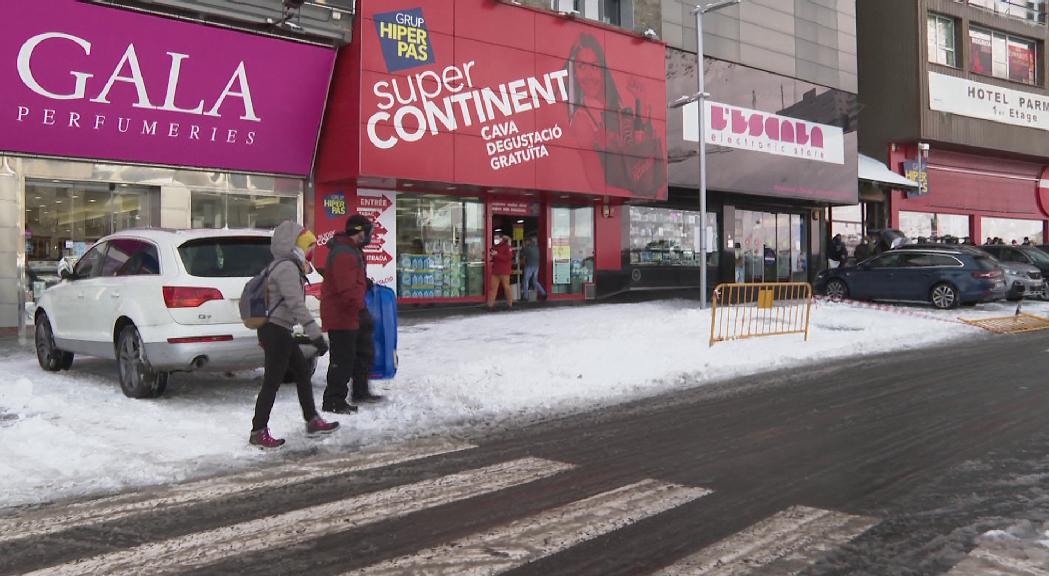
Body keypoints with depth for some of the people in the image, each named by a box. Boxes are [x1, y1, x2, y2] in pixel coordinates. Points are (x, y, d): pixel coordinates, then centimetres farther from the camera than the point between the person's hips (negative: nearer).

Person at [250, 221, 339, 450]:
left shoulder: (283, 266, 15)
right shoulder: (287, 268, -17)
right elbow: (297, 306, -24)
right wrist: (317, 336, -25)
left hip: (278, 331, 10)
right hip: (276, 332, -10)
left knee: (302, 372, 16)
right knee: (272, 382, -3)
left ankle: (312, 421, 24)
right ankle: (258, 432, 5)